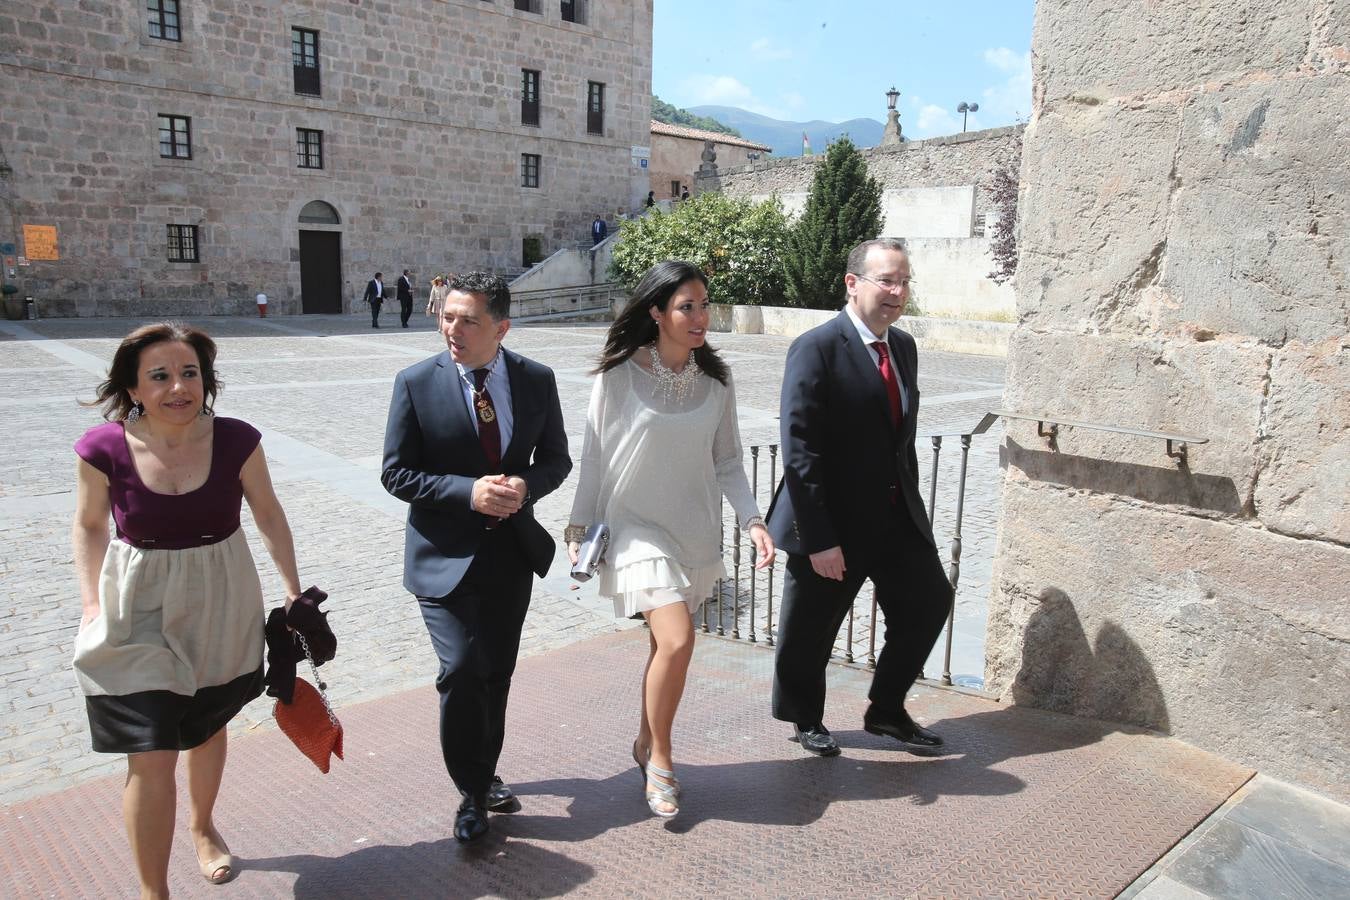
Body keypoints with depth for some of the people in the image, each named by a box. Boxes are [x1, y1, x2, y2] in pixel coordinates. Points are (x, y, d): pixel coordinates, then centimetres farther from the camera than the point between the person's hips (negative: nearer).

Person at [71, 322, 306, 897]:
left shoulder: (236, 440, -15)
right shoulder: (104, 449, -16)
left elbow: (268, 513, -1)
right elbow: (89, 526, 1)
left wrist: (293, 589, 1)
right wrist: (93, 603, -6)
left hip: (221, 610, 2)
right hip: (139, 615, -1)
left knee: (207, 729, 23)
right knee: (151, 759, -3)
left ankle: (202, 827, 51)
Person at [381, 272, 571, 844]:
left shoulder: (536, 380, -3)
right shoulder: (416, 383, -10)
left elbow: (556, 458, 5)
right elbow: (396, 473, -7)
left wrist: (525, 485, -17)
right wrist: (469, 491, -21)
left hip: (512, 549, 3)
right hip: (445, 554, -3)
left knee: (497, 673, 16)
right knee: (462, 671, -11)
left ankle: (486, 771, 40)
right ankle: (472, 792, 13)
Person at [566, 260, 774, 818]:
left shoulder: (715, 381, 0)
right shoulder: (619, 377, -11)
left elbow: (727, 462, 4)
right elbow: (594, 458, -3)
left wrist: (753, 520, -8)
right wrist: (579, 529, -1)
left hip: (695, 532, 4)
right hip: (637, 527, -4)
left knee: (666, 644, 14)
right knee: (677, 641, -17)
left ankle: (646, 743, 37)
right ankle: (659, 757, 7)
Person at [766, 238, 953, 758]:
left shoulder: (904, 346, 7)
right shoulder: (816, 349, -18)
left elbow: (903, 435, 13)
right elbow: (799, 451, -21)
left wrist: (910, 501, 10)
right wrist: (819, 539, -23)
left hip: (898, 516, 7)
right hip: (833, 523, -7)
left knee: (929, 603, 12)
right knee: (809, 632, 9)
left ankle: (887, 711, 32)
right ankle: (805, 720, 36)